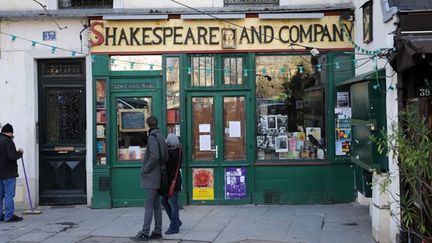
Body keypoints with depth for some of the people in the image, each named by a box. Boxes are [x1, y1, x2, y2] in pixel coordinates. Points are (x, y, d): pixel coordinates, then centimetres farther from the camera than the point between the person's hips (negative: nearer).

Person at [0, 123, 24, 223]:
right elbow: (13, 156, -21)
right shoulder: (8, 141, -14)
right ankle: (9, 216, -3)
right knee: (9, 195, -4)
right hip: (8, 173, -8)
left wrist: (16, 152, 16)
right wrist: (20, 153, -3)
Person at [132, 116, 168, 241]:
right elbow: (166, 157, 17)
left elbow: (154, 156, -23)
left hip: (151, 178, -9)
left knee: (149, 206, -8)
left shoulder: (152, 138, -13)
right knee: (156, 205, 10)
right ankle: (157, 231, 14)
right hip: (157, 177, 9)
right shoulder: (161, 138, 14)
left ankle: (145, 233, -7)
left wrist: (145, 169, -14)